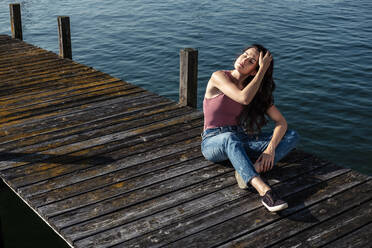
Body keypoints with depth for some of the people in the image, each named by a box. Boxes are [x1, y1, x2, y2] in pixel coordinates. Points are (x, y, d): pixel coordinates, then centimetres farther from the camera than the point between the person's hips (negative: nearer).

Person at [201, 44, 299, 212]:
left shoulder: (259, 92, 4)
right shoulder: (219, 77, -9)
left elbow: (281, 122, -3)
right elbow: (244, 98, -26)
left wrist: (271, 148, -21)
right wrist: (263, 70, -19)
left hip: (240, 141, 5)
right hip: (213, 141, -5)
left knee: (292, 136, -14)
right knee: (230, 138, -43)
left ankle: (252, 170, -38)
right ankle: (264, 191, -59)